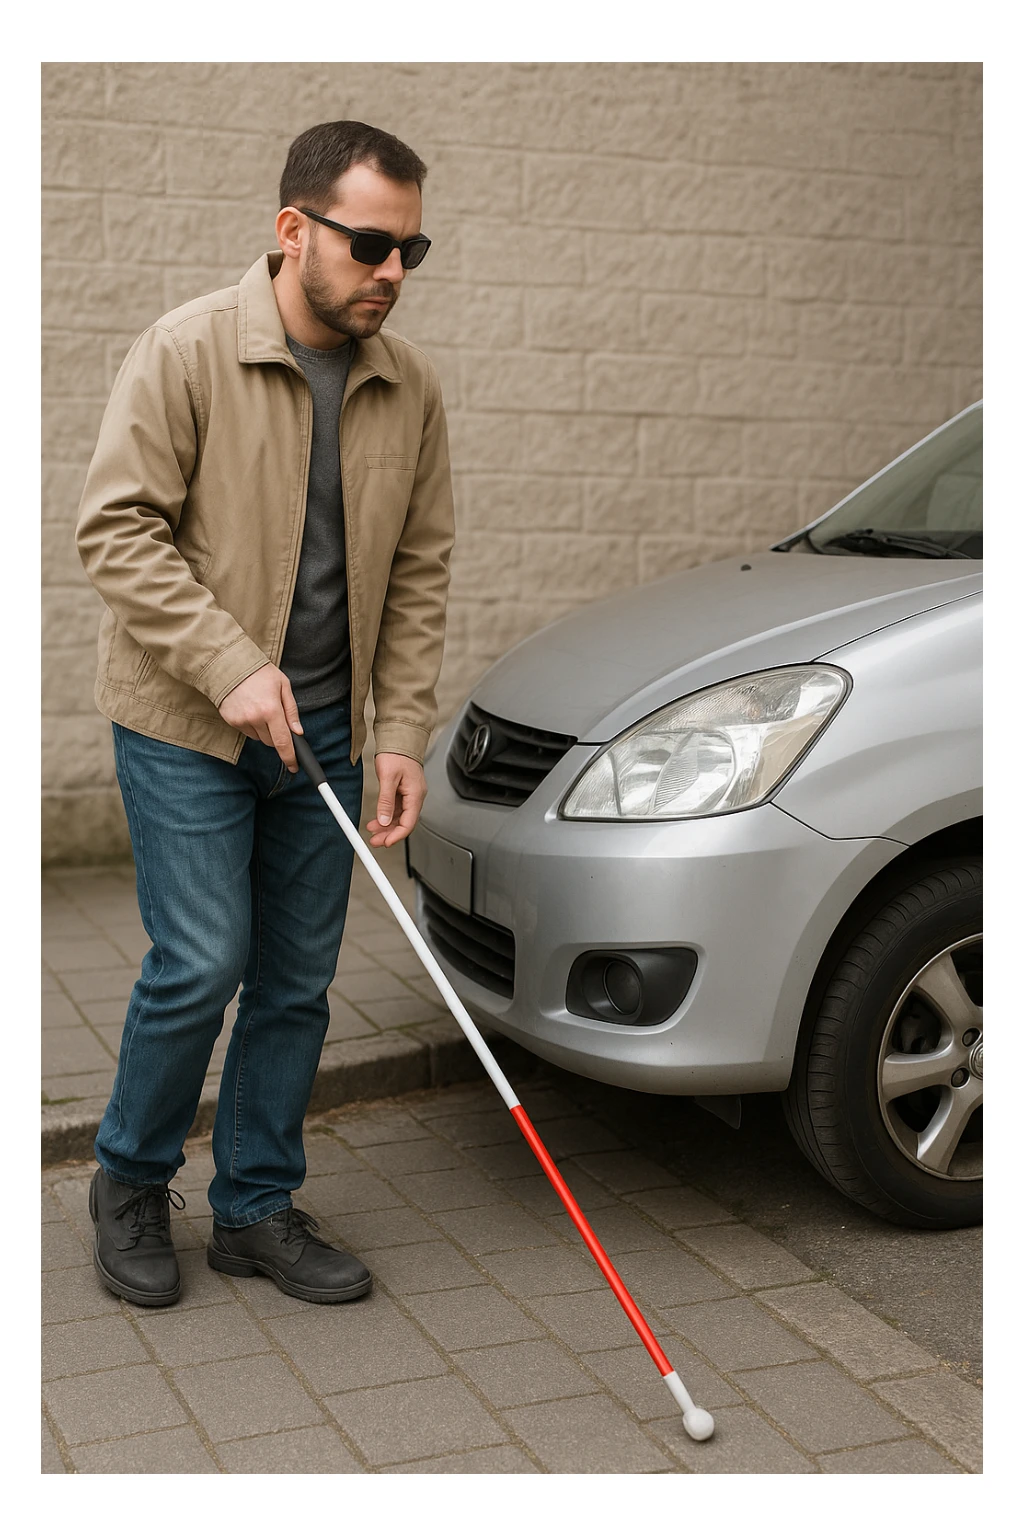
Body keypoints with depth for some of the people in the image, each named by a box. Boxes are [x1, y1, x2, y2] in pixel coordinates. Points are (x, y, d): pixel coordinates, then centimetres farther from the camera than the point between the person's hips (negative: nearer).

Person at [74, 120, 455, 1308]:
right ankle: (129, 1184, 18)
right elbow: (116, 528, -14)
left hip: (322, 729, 5)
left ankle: (256, 1208, 24)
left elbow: (419, 570, 8)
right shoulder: (187, 352, -12)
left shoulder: (408, 385, 3)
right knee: (203, 964, -7)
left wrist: (401, 732, 0)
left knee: (298, 981, 8)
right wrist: (230, 666, -21)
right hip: (184, 723, -5)